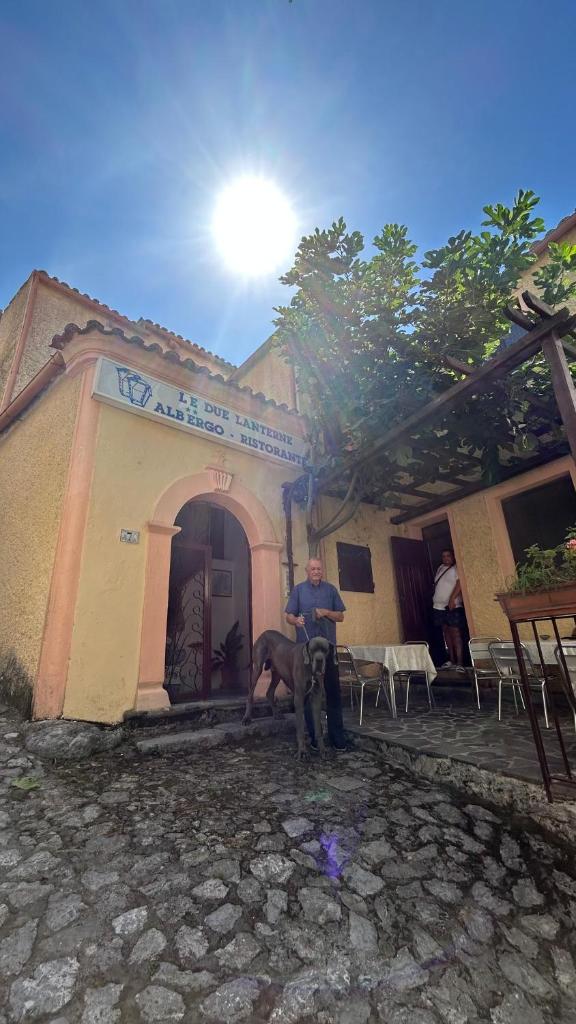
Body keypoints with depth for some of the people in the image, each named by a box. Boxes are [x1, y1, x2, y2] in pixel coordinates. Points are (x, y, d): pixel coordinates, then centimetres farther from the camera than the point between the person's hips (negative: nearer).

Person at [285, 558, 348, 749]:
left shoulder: (331, 589, 8)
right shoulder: (298, 589, 5)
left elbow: (340, 616, 9)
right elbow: (289, 616, 3)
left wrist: (326, 612, -10)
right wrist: (296, 620, -20)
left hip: (328, 645, 1)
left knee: (333, 691, 2)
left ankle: (337, 736, 11)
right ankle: (314, 735, 18)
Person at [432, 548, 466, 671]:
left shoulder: (456, 568, -5)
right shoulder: (440, 568, 17)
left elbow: (460, 583, -17)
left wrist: (452, 599, -25)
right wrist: (435, 599, 18)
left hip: (452, 606, -7)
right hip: (439, 606, 7)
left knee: (456, 633, -9)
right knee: (446, 632, 11)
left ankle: (459, 663, -8)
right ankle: (451, 660, 19)